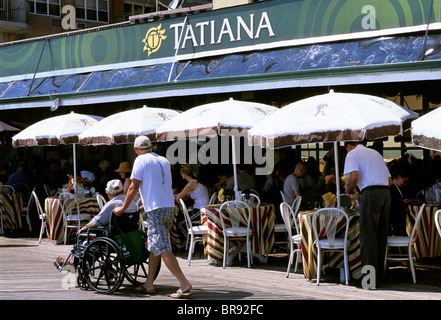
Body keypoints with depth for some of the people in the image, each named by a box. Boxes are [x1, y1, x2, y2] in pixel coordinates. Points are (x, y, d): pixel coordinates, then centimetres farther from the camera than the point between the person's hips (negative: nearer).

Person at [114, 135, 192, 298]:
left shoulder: (141, 160, -3)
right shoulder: (164, 161, 17)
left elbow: (133, 188, -5)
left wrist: (123, 208, 6)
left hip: (155, 210, -8)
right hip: (170, 207, 8)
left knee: (162, 249, -9)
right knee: (153, 246, 16)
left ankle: (185, 284, -15)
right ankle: (149, 284, 17)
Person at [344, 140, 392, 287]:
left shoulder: (352, 154, 5)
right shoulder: (375, 153, 25)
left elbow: (354, 176, -13)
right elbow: (390, 180, 22)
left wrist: (350, 190, 4)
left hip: (371, 193, -7)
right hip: (386, 192, 7)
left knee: (368, 236, -4)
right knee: (381, 235, 13)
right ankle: (380, 275, 19)